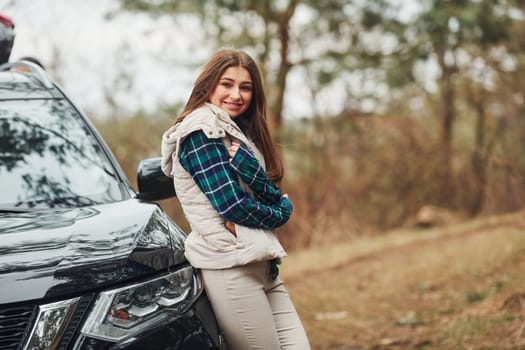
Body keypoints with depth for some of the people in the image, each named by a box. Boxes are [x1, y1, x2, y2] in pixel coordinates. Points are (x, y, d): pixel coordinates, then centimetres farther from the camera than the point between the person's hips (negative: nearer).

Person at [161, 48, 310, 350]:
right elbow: (233, 206, -14)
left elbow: (276, 199, 7)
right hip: (231, 268, -8)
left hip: (262, 265, 8)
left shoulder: (239, 134, 18)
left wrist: (249, 168, -13)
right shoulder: (201, 133, -7)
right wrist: (281, 212, 4)